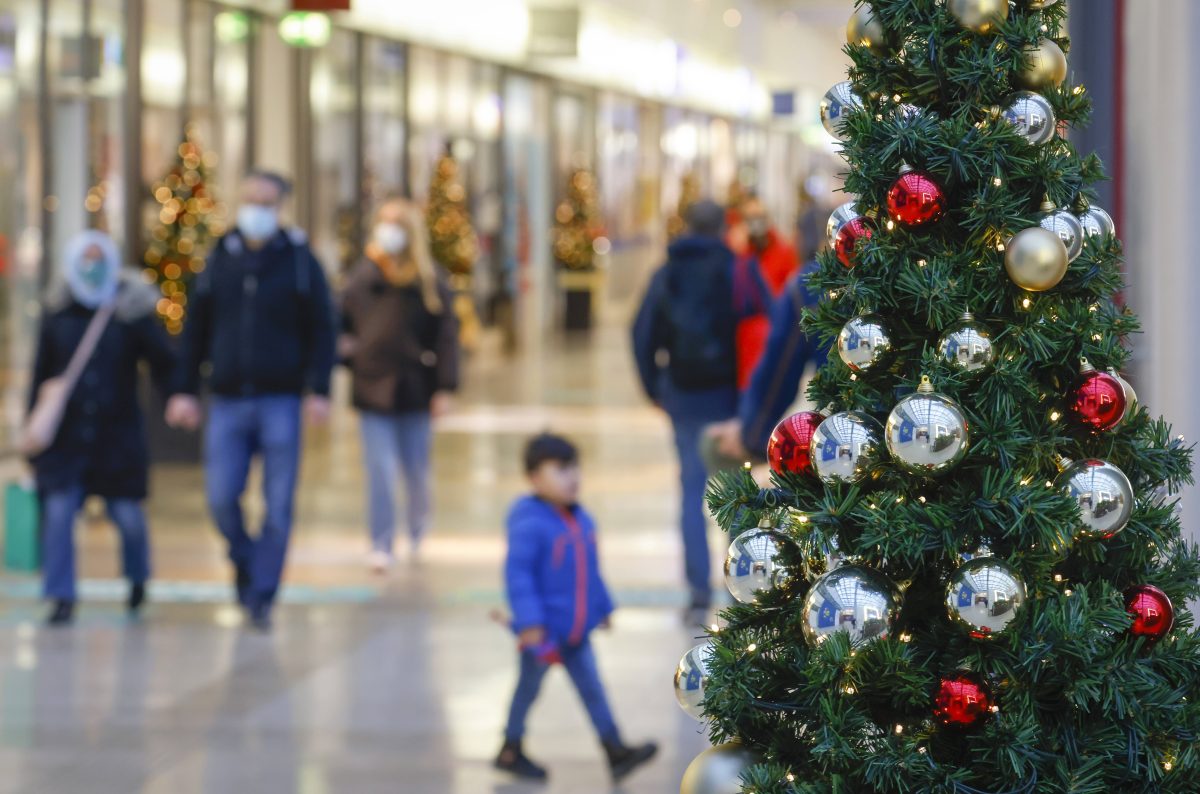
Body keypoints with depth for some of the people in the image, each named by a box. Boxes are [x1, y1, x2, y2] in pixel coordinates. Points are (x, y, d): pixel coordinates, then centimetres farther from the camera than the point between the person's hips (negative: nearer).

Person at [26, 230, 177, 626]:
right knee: (58, 511, -9)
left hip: (118, 433, -1)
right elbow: (41, 374, 10)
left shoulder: (133, 313, -2)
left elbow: (164, 363, -1)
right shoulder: (58, 314, 4)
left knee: (128, 515, 4)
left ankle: (137, 575, 34)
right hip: (66, 435, 1)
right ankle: (62, 597, -2)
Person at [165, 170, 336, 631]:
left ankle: (262, 596, 6)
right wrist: (185, 389, 6)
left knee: (278, 504, -2)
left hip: (280, 401, -2)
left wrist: (318, 390, -8)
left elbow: (322, 330, 2)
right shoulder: (221, 257, 8)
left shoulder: (299, 260, 2)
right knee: (221, 498, -4)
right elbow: (196, 328, 12)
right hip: (227, 400, 2)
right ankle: (245, 563, 23)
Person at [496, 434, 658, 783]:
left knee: (592, 688, 6)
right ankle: (510, 751, 26)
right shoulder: (529, 524, -20)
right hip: (543, 632, -7)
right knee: (529, 686, 10)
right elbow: (518, 573, -23)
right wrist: (530, 622, -27)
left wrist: (602, 608, 21)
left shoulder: (581, 520, 5)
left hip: (576, 629, 7)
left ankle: (616, 752, 7)